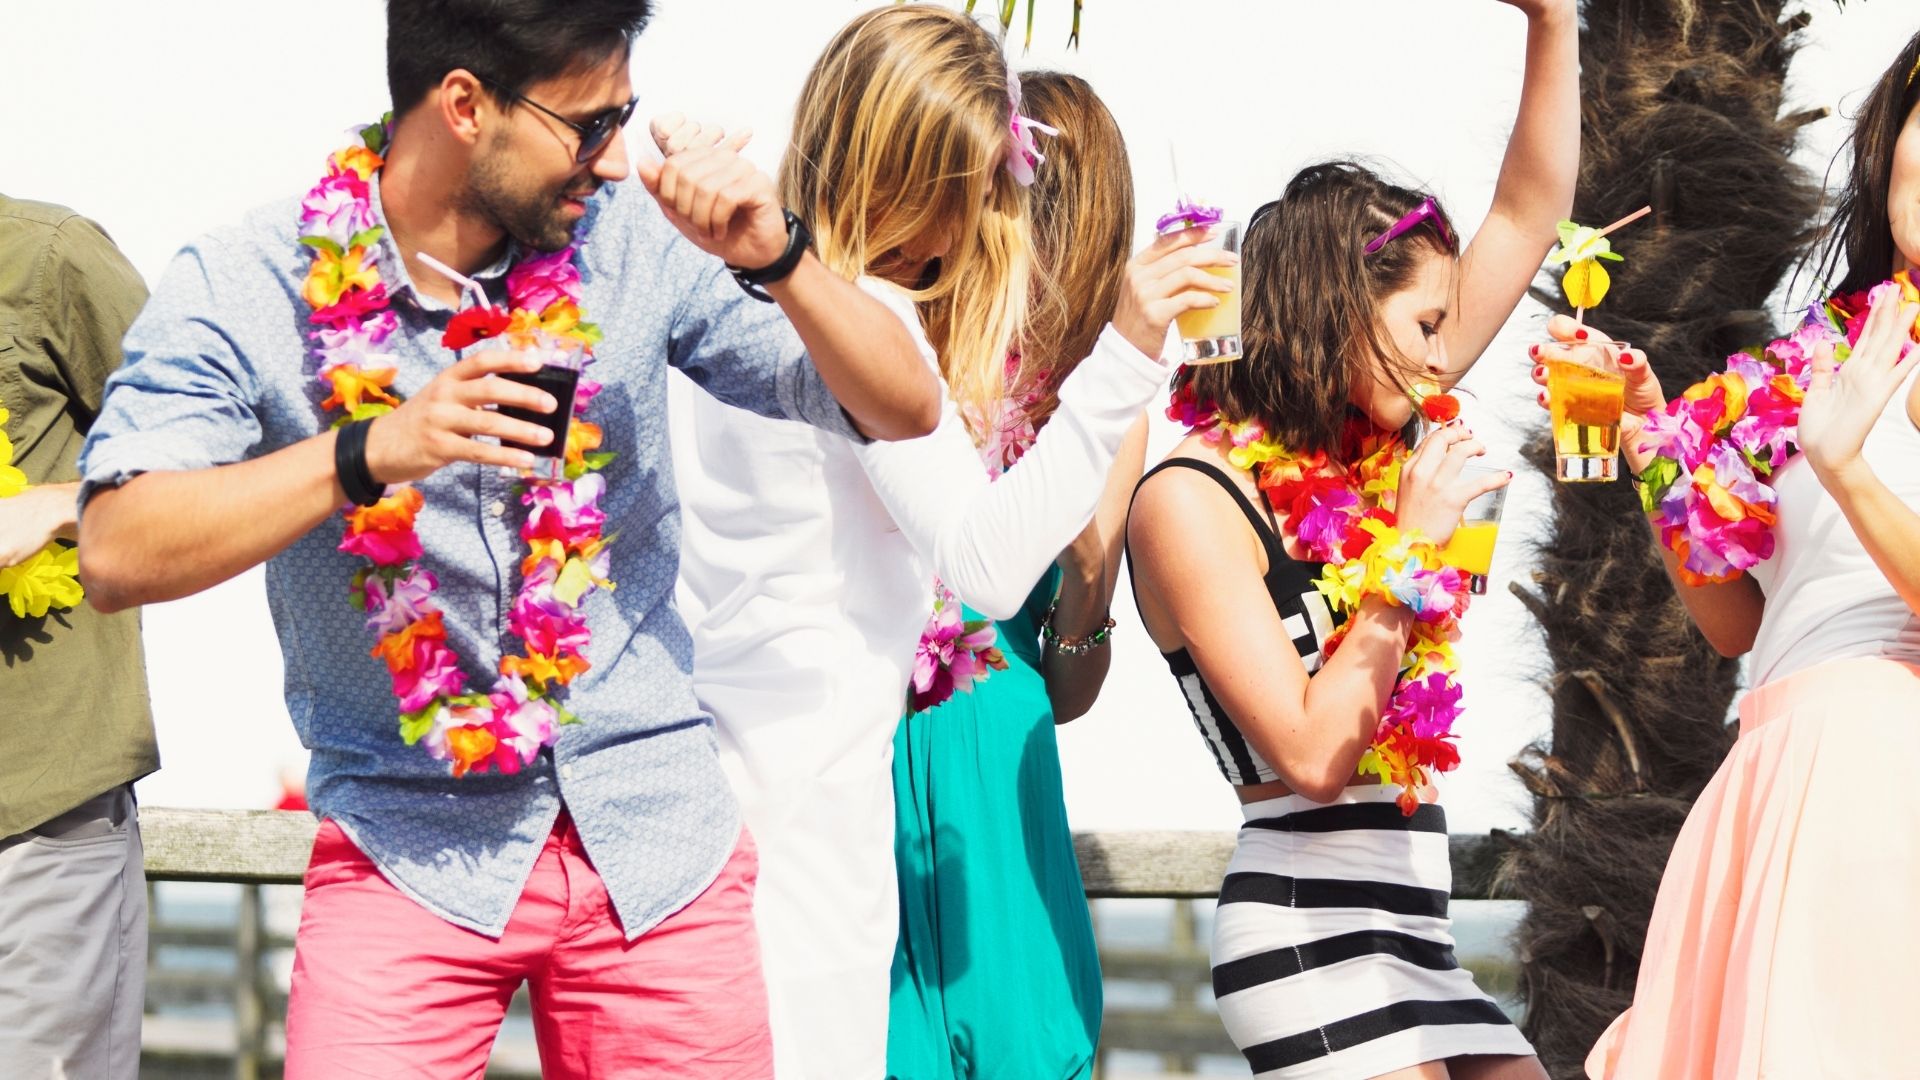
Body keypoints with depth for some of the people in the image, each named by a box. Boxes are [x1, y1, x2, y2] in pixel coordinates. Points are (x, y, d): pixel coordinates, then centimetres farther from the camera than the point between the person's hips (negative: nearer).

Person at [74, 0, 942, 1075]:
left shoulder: (636, 242, -3)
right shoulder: (244, 291, -9)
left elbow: (906, 411, -1)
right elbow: (118, 554, -21)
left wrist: (776, 260, -18)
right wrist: (371, 451, -31)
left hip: (661, 847, 2)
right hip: (410, 855, -2)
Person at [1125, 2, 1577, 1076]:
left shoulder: (1371, 453, 13)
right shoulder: (1193, 500, -8)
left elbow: (1528, 218, 18)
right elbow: (1309, 757, -17)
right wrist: (1410, 551, -10)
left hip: (1419, 943, 8)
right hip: (1307, 934, -8)